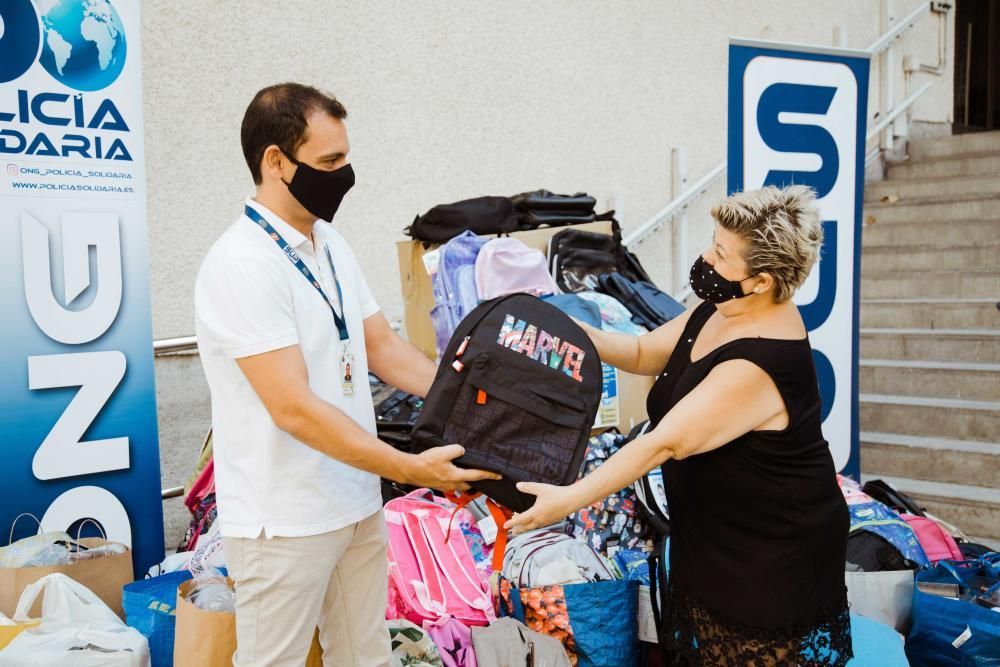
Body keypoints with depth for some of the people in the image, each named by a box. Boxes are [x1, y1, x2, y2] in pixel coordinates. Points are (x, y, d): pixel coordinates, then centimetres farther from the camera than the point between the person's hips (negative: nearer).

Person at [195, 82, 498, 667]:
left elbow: (385, 348, 11)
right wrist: (409, 469, -24)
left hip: (359, 503, 8)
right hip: (286, 523, -7)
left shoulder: (332, 245, 7)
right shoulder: (241, 264, -20)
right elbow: (295, 409, -24)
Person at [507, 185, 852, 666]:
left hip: (772, 555, -9)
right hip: (713, 536, 9)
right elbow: (644, 353, 10)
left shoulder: (760, 362, -31)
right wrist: (577, 334, -9)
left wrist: (568, 499, -28)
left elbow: (666, 443, -31)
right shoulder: (718, 311, -1)